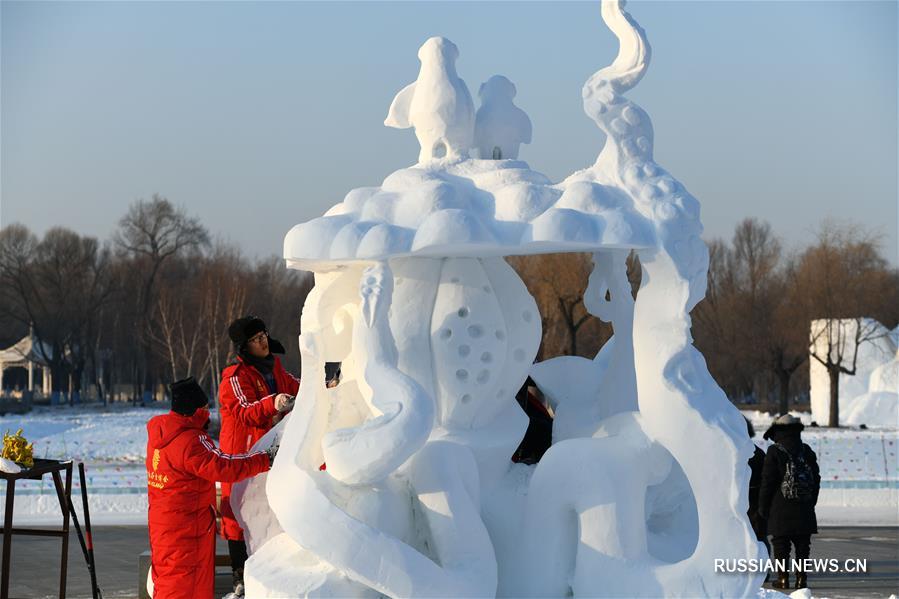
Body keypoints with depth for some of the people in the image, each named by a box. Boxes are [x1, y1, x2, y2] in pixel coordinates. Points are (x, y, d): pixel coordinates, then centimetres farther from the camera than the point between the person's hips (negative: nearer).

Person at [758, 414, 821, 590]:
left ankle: (783, 578, 0)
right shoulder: (807, 451, 8)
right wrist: (811, 503, 20)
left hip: (780, 509, -4)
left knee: (781, 544, 2)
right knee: (802, 545, 8)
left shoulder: (774, 452, -7)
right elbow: (816, 479, 12)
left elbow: (767, 482, -7)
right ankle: (801, 578, 6)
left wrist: (763, 508, 1)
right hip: (804, 509, 4)